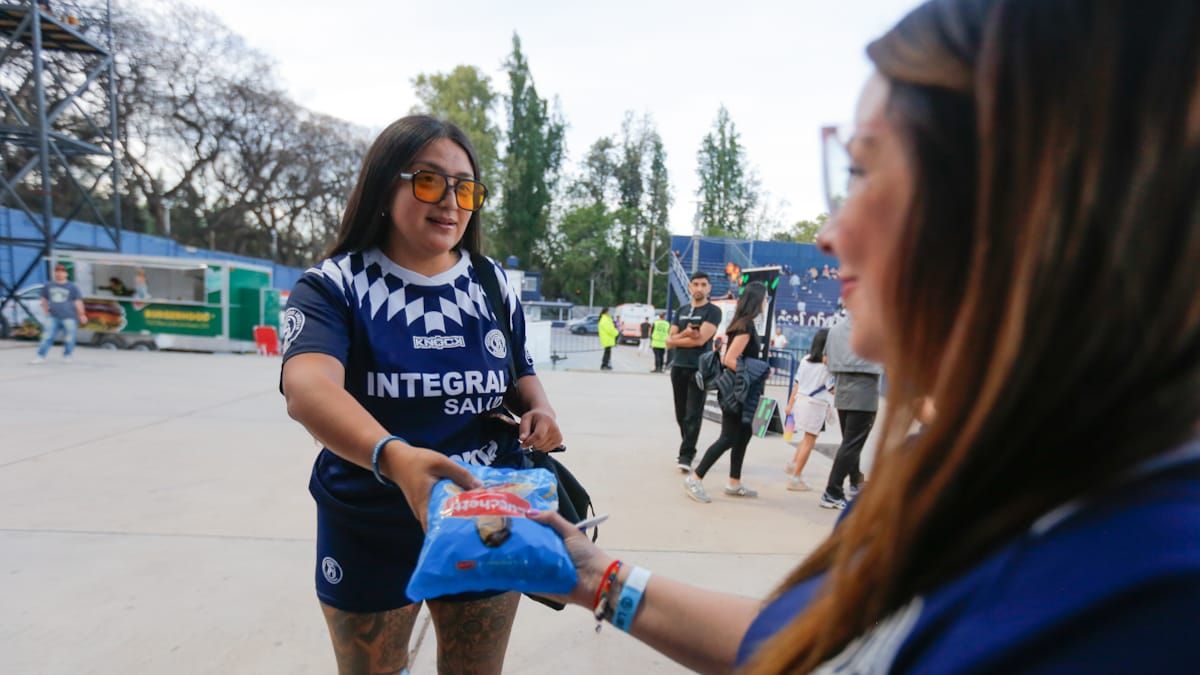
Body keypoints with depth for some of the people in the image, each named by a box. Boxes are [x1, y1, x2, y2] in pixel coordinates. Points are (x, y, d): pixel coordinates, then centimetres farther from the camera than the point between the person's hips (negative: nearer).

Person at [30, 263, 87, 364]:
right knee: (47, 337, -2)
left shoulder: (72, 287, 2)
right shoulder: (48, 286, 12)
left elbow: (78, 302, 1)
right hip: (54, 318, 3)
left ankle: (67, 356, 14)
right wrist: (45, 310, 16)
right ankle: (40, 356, 0)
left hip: (69, 318, -3)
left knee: (69, 338, -1)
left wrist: (82, 315, -1)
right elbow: (44, 299, 24)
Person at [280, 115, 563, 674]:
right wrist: (394, 457, -51)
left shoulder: (493, 285, -1)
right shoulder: (334, 285, -13)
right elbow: (307, 388, -32)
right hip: (370, 538, -2)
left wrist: (538, 408, -10)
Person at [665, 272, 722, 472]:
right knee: (681, 414, 13)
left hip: (699, 369, -6)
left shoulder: (713, 311, -4)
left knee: (693, 415, -7)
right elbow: (669, 341, 7)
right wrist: (685, 334, -13)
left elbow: (701, 339, -16)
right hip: (678, 367, 6)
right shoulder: (681, 311, 13)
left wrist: (677, 339, -3)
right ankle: (688, 449, 26)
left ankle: (686, 456, -6)